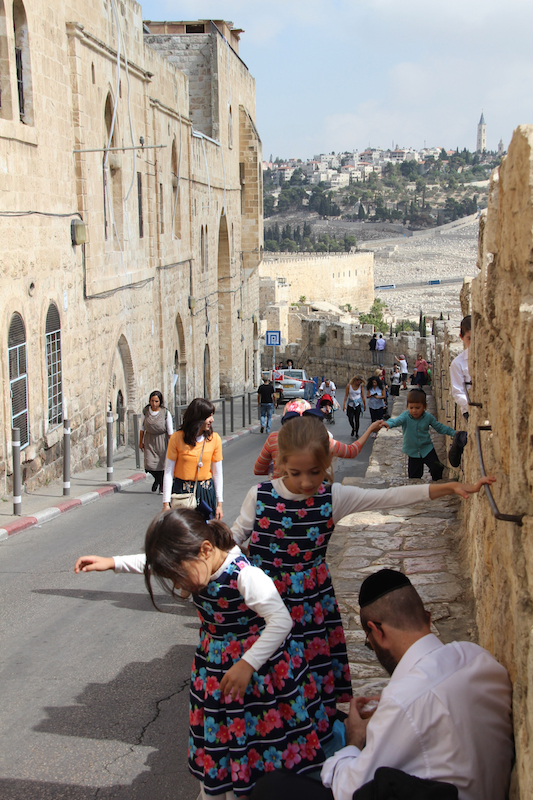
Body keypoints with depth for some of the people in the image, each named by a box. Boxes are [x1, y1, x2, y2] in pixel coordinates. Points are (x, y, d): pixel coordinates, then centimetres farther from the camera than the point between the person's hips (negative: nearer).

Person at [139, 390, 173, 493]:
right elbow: (142, 428, 7)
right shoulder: (145, 411, -5)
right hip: (149, 440, 2)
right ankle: (157, 479, 27)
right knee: (149, 465, -6)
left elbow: (170, 431, -6)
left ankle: (162, 486, 22)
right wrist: (141, 442, 9)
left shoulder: (166, 413, -13)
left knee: (162, 464, 1)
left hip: (161, 441, -2)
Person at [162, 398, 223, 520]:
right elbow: (168, 473, -5)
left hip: (206, 492, 2)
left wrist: (219, 503, 5)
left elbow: (217, 473, 5)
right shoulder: (177, 438, -8)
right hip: (181, 492, -2)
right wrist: (166, 504, -8)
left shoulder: (214, 439, -2)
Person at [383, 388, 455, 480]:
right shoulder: (405, 416, -17)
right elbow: (397, 420, -37)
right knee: (414, 476, 7)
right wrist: (388, 423, -60)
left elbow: (439, 427, 5)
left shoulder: (428, 417, -9)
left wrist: (453, 433, -2)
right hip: (413, 452, -1)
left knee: (437, 469, -8)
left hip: (427, 449, 1)